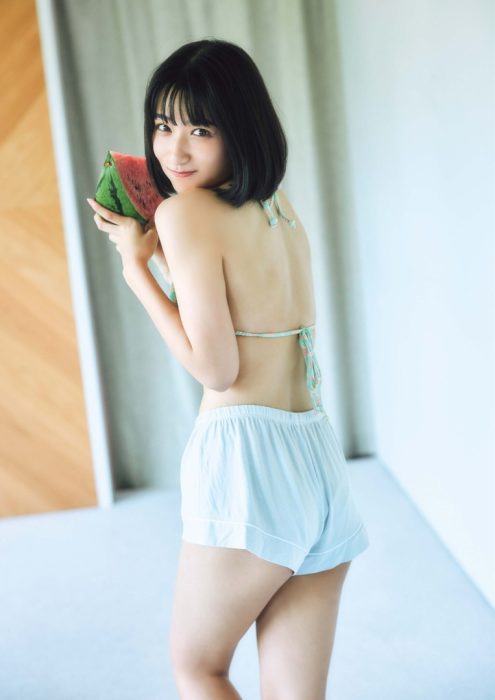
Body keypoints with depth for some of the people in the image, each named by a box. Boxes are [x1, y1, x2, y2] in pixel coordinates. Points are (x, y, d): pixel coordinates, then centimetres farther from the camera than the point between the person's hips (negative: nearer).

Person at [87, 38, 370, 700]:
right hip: (321, 454, 8)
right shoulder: (281, 207, 14)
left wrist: (136, 264, -5)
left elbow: (215, 367, -12)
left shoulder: (186, 210, -9)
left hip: (248, 454, -7)